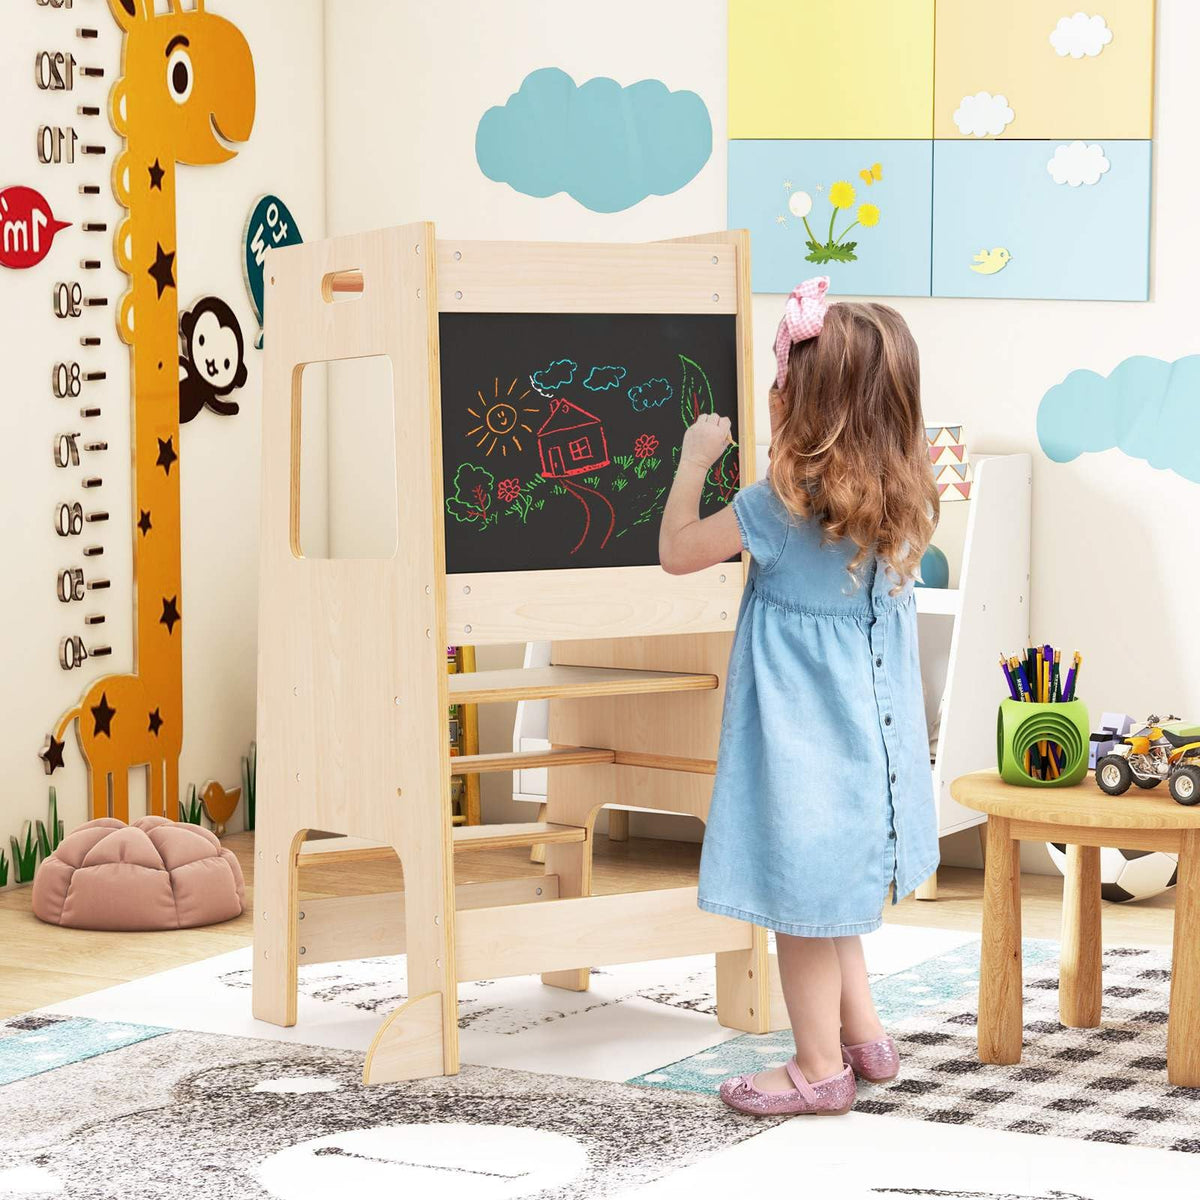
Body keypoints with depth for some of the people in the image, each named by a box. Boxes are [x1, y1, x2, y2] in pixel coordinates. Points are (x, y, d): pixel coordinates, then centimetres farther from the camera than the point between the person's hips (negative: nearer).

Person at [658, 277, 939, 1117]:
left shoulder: (780, 505, -20)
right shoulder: (905, 496, -2)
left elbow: (676, 552, -10)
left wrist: (694, 462, 2)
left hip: (800, 727, -7)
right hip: (866, 726, 7)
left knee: (802, 894, 4)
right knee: (828, 890, 23)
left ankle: (820, 1070, 14)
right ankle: (865, 1037, 30)